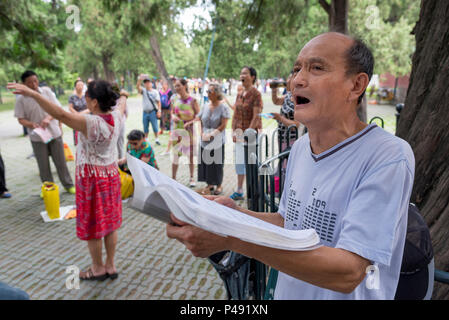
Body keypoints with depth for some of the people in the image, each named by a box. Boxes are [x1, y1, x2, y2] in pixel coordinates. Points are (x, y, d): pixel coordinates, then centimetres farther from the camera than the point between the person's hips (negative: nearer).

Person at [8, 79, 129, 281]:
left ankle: (98, 268, 27)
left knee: (92, 226, 10)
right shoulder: (116, 117, -5)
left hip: (92, 178, -7)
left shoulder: (91, 123, -25)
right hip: (111, 174, 7)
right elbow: (121, 105, 17)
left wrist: (33, 94, -39)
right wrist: (123, 96, 39)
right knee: (110, 223, 15)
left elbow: (61, 114, -37)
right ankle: (111, 266, 29)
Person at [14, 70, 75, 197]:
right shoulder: (21, 99, -5)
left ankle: (68, 185, 23)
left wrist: (48, 118, -19)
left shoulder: (46, 91, -2)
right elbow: (21, 119, -3)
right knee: (43, 165, 8)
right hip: (37, 137, -1)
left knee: (60, 161, 9)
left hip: (54, 133, 1)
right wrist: (31, 124, -23)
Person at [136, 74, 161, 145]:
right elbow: (138, 87, -16)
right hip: (145, 112, 2)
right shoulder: (143, 91, 4)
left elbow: (158, 102, -1)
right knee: (145, 127, 10)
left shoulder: (155, 92, -1)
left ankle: (157, 139, 15)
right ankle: (146, 140, 22)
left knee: (155, 127, 1)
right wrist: (139, 79, -33)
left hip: (153, 112, -2)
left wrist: (159, 111, -8)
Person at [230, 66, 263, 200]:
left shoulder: (256, 94, -9)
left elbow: (256, 116, -15)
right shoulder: (239, 95, 14)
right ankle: (239, 192, 20)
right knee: (239, 161, 10)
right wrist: (234, 131, 6)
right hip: (240, 132, 7)